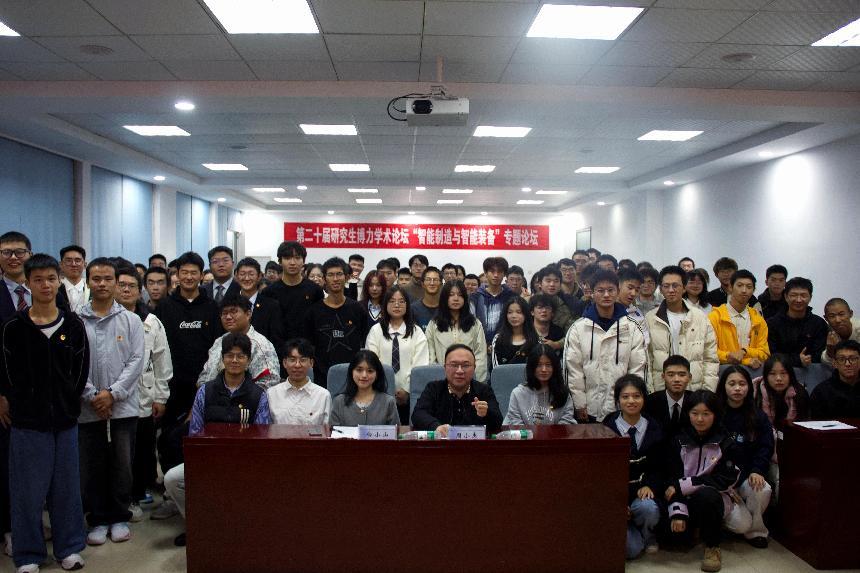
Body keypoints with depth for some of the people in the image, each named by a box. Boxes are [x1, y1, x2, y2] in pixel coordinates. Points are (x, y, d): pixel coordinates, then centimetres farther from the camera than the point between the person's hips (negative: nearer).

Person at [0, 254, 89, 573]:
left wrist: (69, 402, 6)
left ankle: (69, 547, 22)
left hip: (65, 419, 2)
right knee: (27, 489, 5)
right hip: (27, 421, -2)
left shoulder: (73, 325, 2)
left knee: (66, 486, 9)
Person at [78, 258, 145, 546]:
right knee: (92, 468, 8)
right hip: (88, 408, 0)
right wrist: (92, 396, -11)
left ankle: (119, 518, 21)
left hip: (123, 406, 0)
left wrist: (113, 393, -12)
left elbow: (136, 360, -3)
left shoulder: (131, 320, 3)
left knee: (122, 466, 6)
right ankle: (98, 519, 22)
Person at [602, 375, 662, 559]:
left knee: (648, 508, -34)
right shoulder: (607, 428, -5)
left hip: (642, 490, 2)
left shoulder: (654, 429, 3)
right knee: (632, 549, -19)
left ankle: (648, 536, 2)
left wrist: (650, 486, -14)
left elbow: (659, 467, 6)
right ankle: (631, 532, 19)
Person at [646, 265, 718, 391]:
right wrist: (649, 394, -6)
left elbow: (711, 360, 6)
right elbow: (646, 362, 0)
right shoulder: (649, 319, 1)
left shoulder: (701, 317, 6)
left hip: (695, 391, 1)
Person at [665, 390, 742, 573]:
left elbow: (725, 480, -12)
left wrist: (683, 485, -17)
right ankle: (695, 529, 15)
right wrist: (678, 511, -20)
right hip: (687, 501, 3)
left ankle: (712, 546, -11)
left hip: (715, 498, -3)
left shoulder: (727, 444, -4)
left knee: (705, 494, -36)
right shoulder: (679, 442, 1)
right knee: (674, 530, -24)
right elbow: (673, 479, -5)